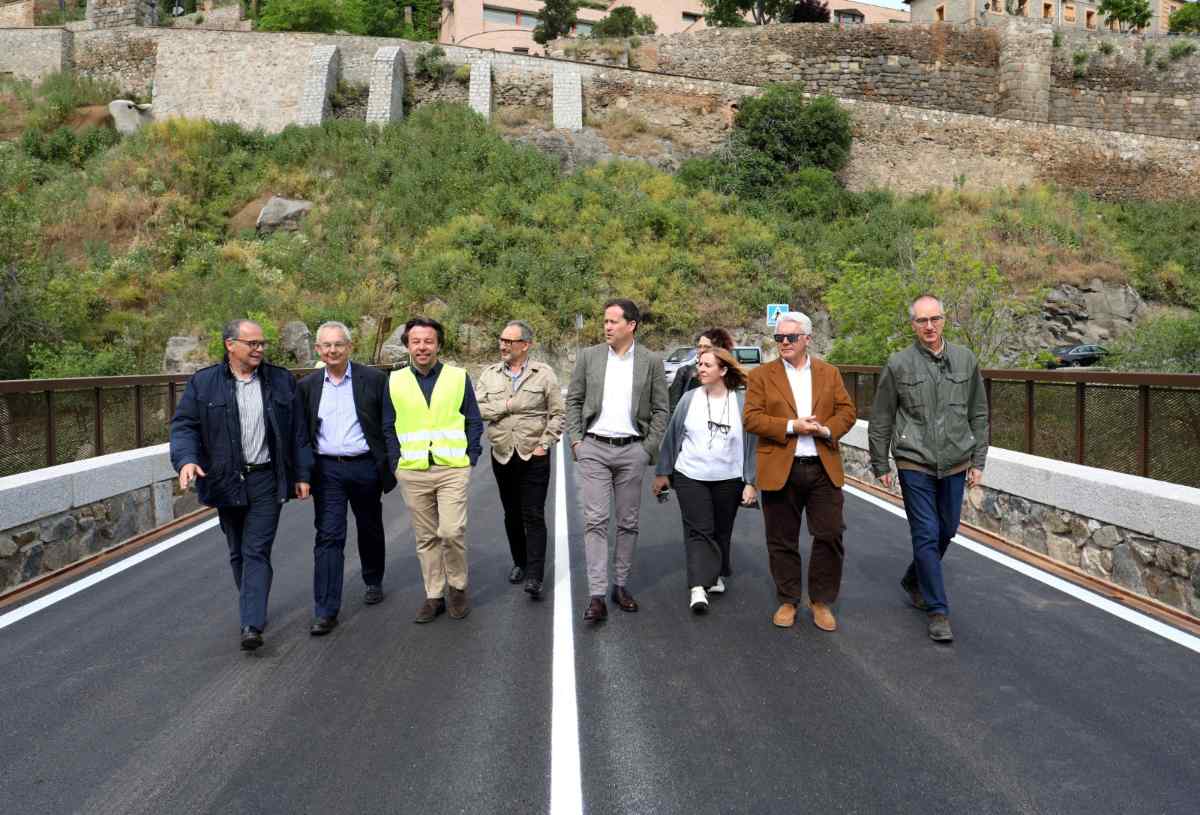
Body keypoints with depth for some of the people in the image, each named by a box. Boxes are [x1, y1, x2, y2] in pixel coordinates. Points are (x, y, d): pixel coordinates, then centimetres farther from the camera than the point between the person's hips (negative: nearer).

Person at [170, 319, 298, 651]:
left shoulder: (281, 380, 3)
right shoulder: (203, 383, 1)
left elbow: (297, 428, 7)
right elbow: (184, 424, -1)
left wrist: (300, 474, 7)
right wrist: (186, 459, -20)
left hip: (266, 481, -1)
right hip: (226, 482, 2)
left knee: (257, 552, -7)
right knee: (238, 553, 14)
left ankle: (252, 625, -10)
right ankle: (253, 609, 31)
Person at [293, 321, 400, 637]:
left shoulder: (374, 379, -4)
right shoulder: (307, 386, 3)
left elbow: (389, 426, -3)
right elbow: (301, 436, 4)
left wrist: (395, 465, -10)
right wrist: (302, 475, -4)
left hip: (366, 467, 0)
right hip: (327, 470, 1)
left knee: (370, 530, 16)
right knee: (328, 537, -4)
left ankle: (373, 582, 40)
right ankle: (325, 610, -1)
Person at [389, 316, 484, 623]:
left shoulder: (458, 377, 4)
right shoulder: (394, 382, 6)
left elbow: (474, 422, 8)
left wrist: (470, 457, -1)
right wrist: (394, 461, 3)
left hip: (452, 470, -2)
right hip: (412, 473, 2)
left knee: (452, 532, -11)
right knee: (426, 538, 9)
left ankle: (457, 587, 12)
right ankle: (434, 595, 21)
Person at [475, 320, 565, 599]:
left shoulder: (544, 374, 0)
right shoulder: (489, 374, 7)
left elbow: (557, 413, 0)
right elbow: (476, 409, -1)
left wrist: (545, 444, -9)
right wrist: (507, 405, -11)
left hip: (534, 456, -3)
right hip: (502, 456, 3)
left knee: (534, 516, -5)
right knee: (512, 515, 14)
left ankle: (534, 577, -5)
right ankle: (519, 563, 30)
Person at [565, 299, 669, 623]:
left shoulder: (651, 362, 2)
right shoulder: (588, 356, 4)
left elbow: (660, 410, 4)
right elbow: (573, 400, 8)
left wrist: (649, 448, -3)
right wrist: (575, 439, -1)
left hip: (632, 450, 0)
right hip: (593, 449, 0)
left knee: (628, 522, 8)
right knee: (595, 520, -7)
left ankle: (620, 585, 21)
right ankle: (597, 596, -7)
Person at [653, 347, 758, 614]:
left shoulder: (742, 403, -4)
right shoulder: (689, 399, -2)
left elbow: (751, 443, -2)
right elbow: (672, 437, 5)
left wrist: (751, 482, -5)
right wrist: (663, 472, 7)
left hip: (728, 480, 1)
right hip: (690, 477, 0)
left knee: (721, 531, 13)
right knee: (698, 531, -7)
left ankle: (716, 575, 33)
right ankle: (698, 587, -10)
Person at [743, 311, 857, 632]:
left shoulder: (829, 373, 11)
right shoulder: (762, 375, 3)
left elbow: (847, 411, 8)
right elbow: (751, 418, -5)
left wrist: (827, 429, -12)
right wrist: (790, 426, -15)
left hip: (824, 468, 2)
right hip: (780, 470, -1)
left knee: (830, 536, 0)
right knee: (782, 541, 7)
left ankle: (821, 601, 16)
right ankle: (788, 601, 22)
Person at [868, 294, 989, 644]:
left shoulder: (966, 360, 3)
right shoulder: (898, 364, -5)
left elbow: (979, 415, 9)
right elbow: (880, 420, 1)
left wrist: (978, 461, 6)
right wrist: (880, 466, 2)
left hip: (954, 465, 4)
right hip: (914, 466, -3)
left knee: (946, 531, 15)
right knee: (926, 535, -4)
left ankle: (914, 580, 39)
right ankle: (938, 611, 5)